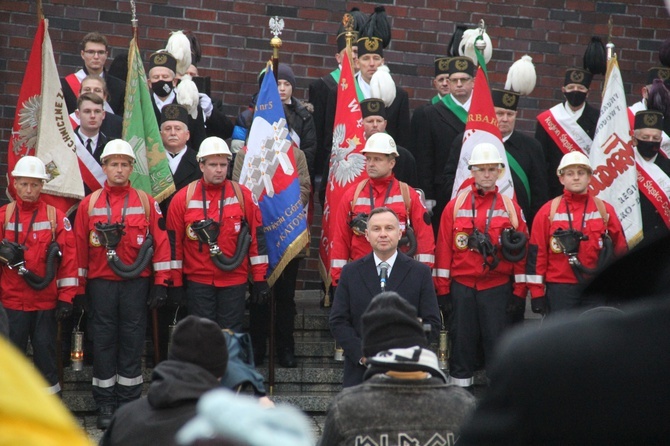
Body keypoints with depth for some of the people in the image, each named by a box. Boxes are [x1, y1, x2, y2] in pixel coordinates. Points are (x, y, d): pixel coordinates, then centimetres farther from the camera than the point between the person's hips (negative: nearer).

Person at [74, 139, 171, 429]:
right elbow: (80, 248, 6)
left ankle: (129, 403, 13)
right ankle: (105, 406, 11)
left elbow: (161, 243, 2)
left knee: (132, 341, 4)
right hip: (101, 283, 0)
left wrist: (160, 283, -3)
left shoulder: (146, 202, 3)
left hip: (136, 283, 0)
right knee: (103, 342, 3)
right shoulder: (89, 204, 5)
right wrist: (79, 289, 3)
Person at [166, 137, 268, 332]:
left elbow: (257, 237, 4)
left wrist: (259, 279, 2)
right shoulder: (183, 198, -1)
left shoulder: (243, 195, 1)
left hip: (234, 281, 0)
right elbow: (174, 243, 3)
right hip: (198, 281, 0)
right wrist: (176, 284, 3)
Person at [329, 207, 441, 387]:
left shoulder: (420, 272, 4)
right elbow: (337, 321, 4)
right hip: (360, 371, 1)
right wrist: (362, 354, -10)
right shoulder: (350, 272, 8)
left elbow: (432, 324, 1)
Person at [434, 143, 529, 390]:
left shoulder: (510, 207, 4)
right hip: (461, 287, 1)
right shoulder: (455, 206, 4)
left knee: (498, 343, 1)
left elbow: (521, 253, 4)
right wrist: (443, 290, -1)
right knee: (461, 341, 6)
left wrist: (519, 292, 0)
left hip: (497, 288, -1)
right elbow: (444, 249, 3)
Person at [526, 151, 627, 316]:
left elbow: (620, 250, 12)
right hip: (560, 289, -2)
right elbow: (536, 254, 1)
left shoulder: (605, 209, 6)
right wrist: (537, 293, -3)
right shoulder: (548, 211, 1)